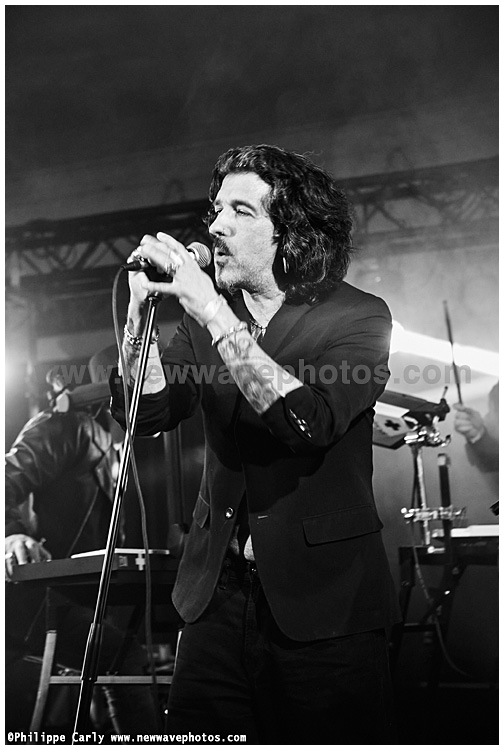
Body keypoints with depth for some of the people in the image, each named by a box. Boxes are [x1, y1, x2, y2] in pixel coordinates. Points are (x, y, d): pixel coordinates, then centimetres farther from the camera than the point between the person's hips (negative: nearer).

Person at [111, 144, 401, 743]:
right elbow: (145, 414, -1)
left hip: (323, 601, -4)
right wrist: (141, 311, -15)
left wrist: (212, 312, -27)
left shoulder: (358, 318, -9)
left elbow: (307, 422, -26)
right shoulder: (204, 316, 6)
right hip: (216, 591, 4)